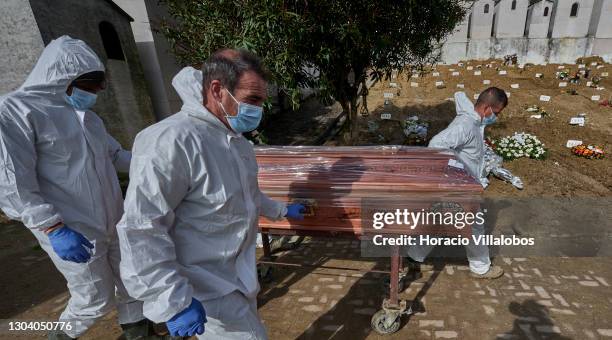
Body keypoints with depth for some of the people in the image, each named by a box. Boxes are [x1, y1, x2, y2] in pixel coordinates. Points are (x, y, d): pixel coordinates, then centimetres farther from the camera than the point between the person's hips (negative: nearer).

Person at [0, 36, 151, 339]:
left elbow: (114, 154, 19)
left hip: (113, 221, 7)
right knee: (96, 298, 8)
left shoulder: (86, 115, 9)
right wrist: (54, 229, -24)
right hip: (72, 232, -7)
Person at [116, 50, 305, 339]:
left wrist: (280, 210, 26)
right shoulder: (173, 141, -28)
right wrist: (174, 300, -23)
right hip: (206, 290, -9)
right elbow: (141, 228, -27)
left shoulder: (235, 137, 4)